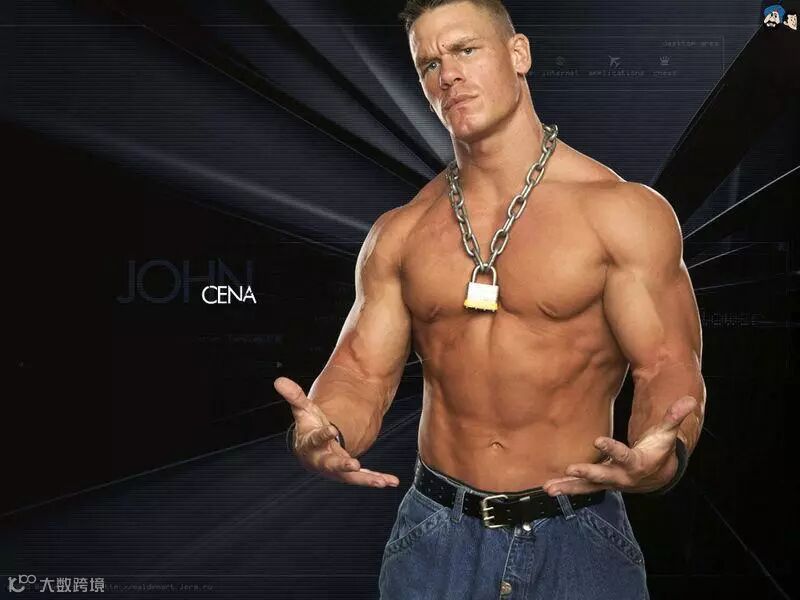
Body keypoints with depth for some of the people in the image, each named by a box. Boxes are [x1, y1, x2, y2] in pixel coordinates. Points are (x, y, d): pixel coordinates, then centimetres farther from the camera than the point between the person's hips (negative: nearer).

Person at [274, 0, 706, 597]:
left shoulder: (623, 211, -6)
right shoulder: (398, 234, 5)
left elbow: (667, 366, -8)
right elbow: (363, 372, 3)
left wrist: (663, 453, -30)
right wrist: (321, 433, -19)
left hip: (576, 535, -2)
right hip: (437, 532, 3)